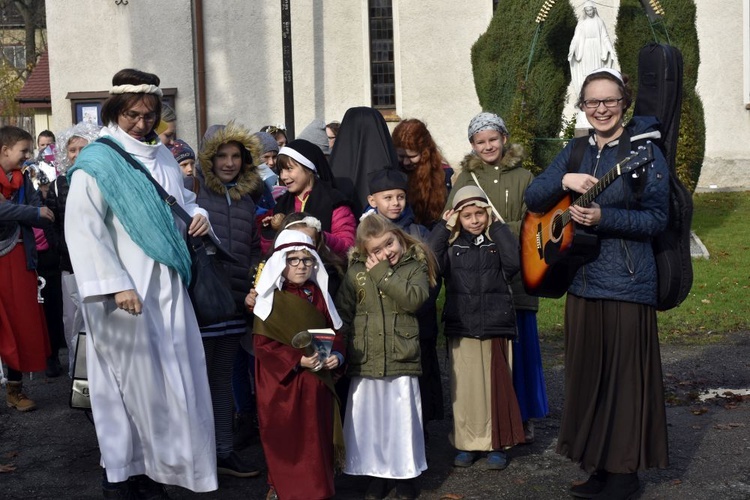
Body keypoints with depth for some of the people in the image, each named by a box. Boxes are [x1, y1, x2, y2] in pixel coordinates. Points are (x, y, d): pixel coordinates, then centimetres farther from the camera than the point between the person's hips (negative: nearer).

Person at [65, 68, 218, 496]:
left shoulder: (164, 157, 12)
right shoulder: (97, 161, -8)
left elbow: (183, 201, 27)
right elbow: (84, 230, -14)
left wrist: (199, 215, 2)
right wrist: (116, 285, -20)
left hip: (167, 288, 7)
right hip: (125, 292, -6)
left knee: (172, 376, 8)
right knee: (132, 378, 0)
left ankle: (156, 464, 22)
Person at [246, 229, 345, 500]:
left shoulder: (318, 295, 8)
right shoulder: (270, 299, -7)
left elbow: (335, 331, 11)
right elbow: (263, 344, -14)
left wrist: (336, 355, -10)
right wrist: (299, 360, -23)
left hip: (316, 382, 5)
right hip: (281, 382, -5)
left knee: (316, 438, 10)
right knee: (285, 440, 1)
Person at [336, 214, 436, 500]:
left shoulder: (415, 266, 1)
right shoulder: (357, 272, 4)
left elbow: (414, 299, -18)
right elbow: (342, 315, 7)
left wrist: (383, 273, -14)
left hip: (402, 361, -2)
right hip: (365, 362, 2)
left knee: (403, 422, 6)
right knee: (369, 422, 10)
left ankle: (406, 476, 22)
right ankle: (376, 474, 26)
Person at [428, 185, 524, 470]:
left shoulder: (497, 240, 4)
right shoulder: (451, 243, 5)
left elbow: (513, 262, -16)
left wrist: (498, 226, -9)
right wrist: (444, 228, -7)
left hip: (496, 326, 0)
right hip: (461, 328, 1)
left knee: (496, 386, 5)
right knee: (464, 387, 5)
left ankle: (497, 444, 17)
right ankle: (467, 443, 18)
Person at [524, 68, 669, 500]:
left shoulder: (644, 150, -7)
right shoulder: (576, 151, 10)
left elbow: (657, 219, -12)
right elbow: (533, 199, 5)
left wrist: (603, 217, -24)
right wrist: (563, 181, -13)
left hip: (627, 285, -6)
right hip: (582, 281, 6)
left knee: (624, 378, 2)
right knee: (587, 376, 12)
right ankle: (600, 465, 26)